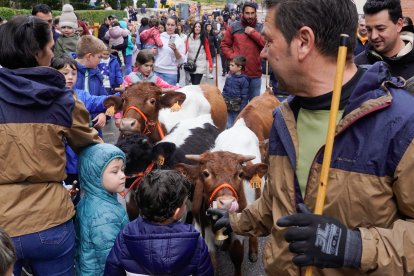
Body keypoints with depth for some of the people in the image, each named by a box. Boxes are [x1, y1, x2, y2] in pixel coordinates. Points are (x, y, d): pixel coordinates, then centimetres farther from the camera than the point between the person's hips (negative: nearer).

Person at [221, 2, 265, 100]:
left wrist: (253, 33, -11)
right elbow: (224, 45, 6)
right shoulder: (233, 27, 3)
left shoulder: (261, 28, 4)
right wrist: (232, 56, -9)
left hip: (255, 74, 1)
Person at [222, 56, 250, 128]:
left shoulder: (243, 80, -12)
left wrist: (242, 110, -12)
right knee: (229, 126, 11)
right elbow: (224, 91, 12)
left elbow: (245, 96, -11)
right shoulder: (228, 78, 4)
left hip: (238, 108, -5)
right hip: (228, 108, 5)